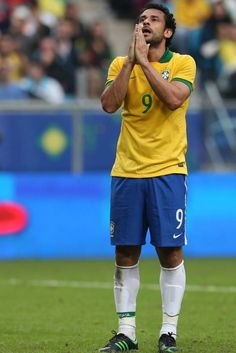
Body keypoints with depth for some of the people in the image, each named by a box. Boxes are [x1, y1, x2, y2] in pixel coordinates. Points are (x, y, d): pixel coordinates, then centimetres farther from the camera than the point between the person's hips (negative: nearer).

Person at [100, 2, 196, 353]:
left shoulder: (183, 63, -1)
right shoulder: (121, 64, 8)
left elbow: (173, 99, -19)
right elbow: (109, 104, -8)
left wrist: (144, 61, -16)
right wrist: (130, 61, -12)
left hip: (167, 172, -3)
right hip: (126, 172, 3)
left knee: (170, 252, -1)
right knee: (125, 254, 3)